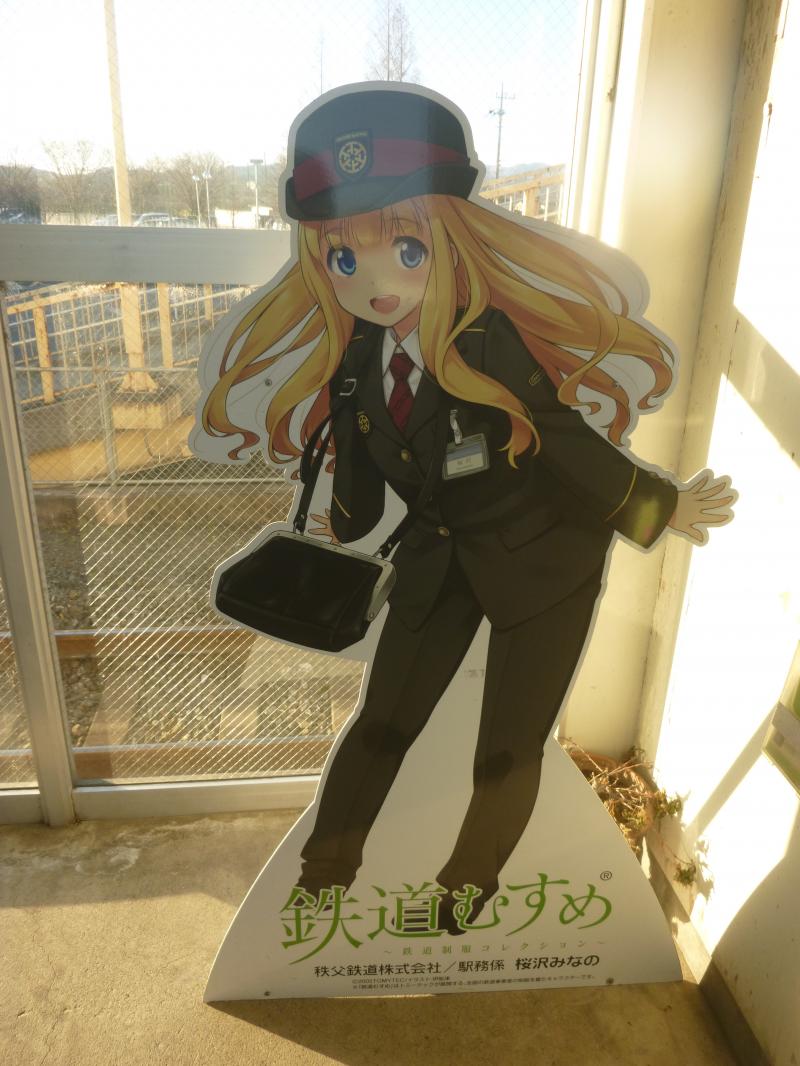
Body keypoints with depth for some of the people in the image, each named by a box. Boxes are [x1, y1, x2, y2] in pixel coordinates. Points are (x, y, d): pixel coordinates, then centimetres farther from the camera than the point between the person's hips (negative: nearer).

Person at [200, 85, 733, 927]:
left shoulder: (488, 343, -27)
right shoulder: (357, 359, -10)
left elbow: (566, 443, -17)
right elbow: (356, 453, 6)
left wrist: (657, 507, -11)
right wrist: (349, 525, 21)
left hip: (541, 556, -4)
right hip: (440, 554, 4)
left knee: (506, 751, 7)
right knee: (383, 723, 12)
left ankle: (461, 904, 34)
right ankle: (321, 878, 34)